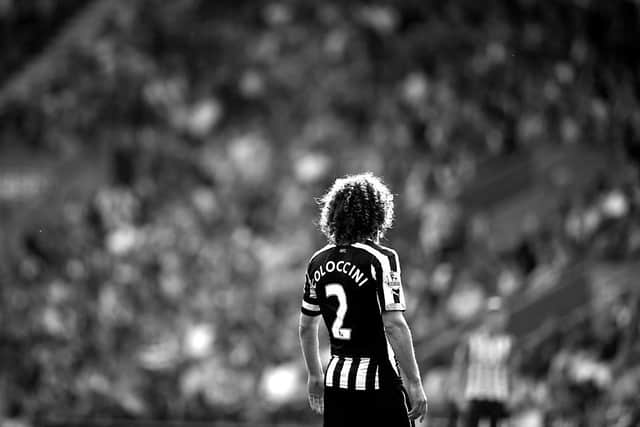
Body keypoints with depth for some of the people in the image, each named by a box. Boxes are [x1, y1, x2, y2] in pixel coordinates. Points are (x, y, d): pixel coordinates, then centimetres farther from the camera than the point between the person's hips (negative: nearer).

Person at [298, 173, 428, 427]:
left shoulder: (319, 262, 8)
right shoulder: (380, 259, -12)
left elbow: (306, 326, 17)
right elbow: (394, 325, -18)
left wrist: (315, 375, 28)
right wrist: (414, 384, -15)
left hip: (336, 381, 6)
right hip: (379, 386, -6)